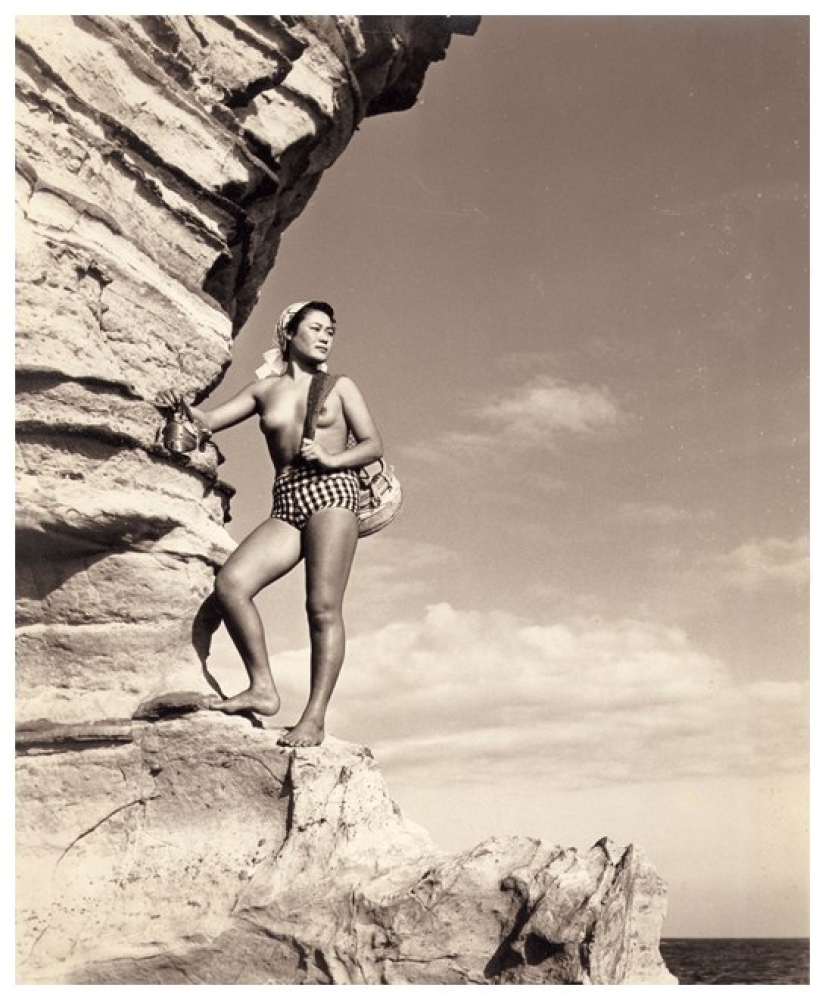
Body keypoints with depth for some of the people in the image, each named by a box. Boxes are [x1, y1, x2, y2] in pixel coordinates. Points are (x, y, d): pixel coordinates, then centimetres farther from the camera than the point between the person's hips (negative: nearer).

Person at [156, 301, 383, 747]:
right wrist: (182, 405, -6)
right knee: (230, 582, -20)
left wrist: (329, 458, -7)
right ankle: (262, 687, -14)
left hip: (331, 490, -3)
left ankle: (314, 718, -14)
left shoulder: (339, 387, 15)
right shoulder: (264, 389, 20)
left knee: (323, 607, -14)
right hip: (286, 504, 3)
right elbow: (209, 420, 15)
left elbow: (374, 445, 10)